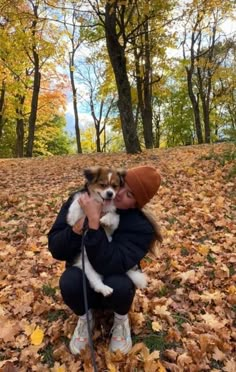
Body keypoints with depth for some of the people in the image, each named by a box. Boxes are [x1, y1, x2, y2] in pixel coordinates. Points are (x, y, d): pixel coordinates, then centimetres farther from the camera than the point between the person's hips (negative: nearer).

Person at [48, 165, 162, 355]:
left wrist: (94, 222, -42)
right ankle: (85, 318, 3)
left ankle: (121, 319, 3)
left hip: (114, 284, -1)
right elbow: (56, 249, -17)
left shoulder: (141, 226, -23)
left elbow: (111, 266, -36)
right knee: (69, 281, -32)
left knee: (118, 285, -35)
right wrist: (77, 228, -36)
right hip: (83, 284, 1)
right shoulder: (80, 202, -16)